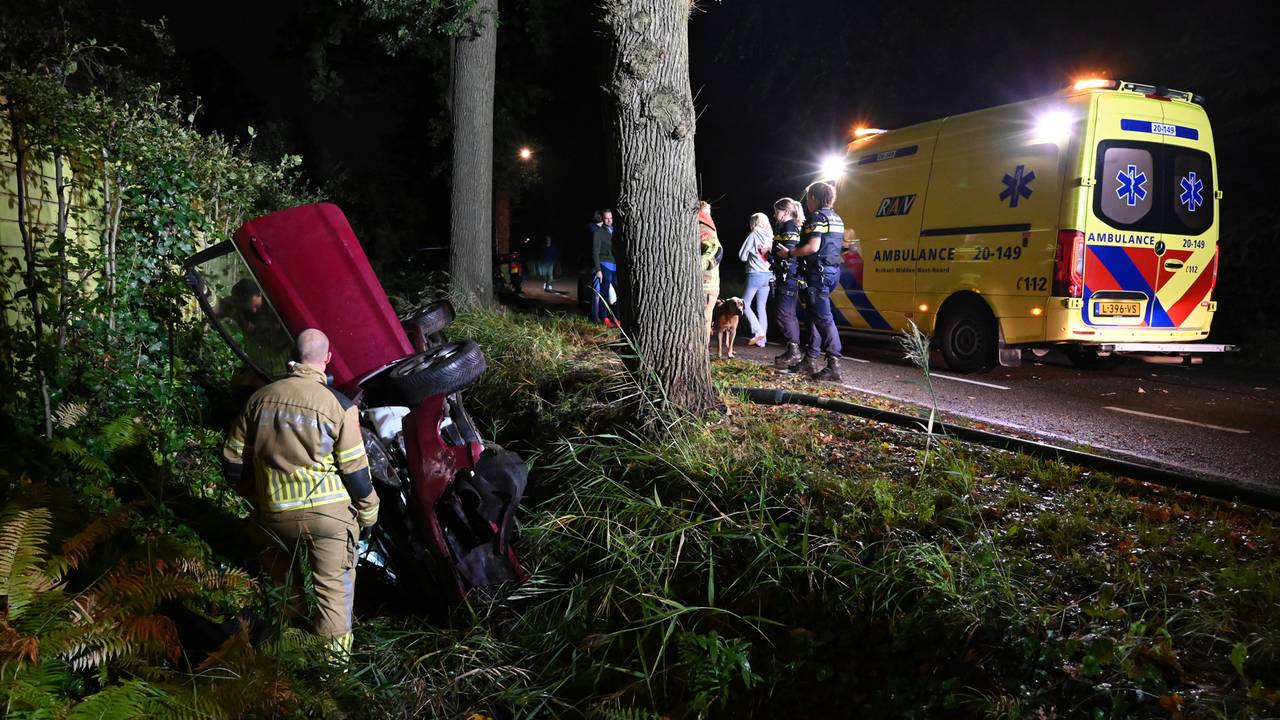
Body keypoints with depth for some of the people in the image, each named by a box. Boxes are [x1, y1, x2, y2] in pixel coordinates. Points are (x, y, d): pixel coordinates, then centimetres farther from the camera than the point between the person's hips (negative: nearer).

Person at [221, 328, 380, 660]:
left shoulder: (261, 398, 2)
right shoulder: (339, 405, -12)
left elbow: (232, 461, 8)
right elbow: (355, 472, -9)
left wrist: (257, 497, 22)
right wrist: (369, 512, 6)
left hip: (275, 514, 4)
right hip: (329, 513, -4)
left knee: (283, 584, 24)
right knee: (334, 586, 8)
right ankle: (336, 651, 11)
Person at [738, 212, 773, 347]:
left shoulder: (753, 235, -7)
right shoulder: (771, 237, 6)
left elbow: (742, 256, -3)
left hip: (755, 275, -5)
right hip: (767, 275, 5)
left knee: (745, 304, 4)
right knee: (761, 308, 9)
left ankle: (758, 331, -10)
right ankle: (762, 340, 8)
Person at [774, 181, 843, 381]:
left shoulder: (817, 217, -11)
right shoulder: (836, 219, 18)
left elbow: (813, 247, -21)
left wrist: (790, 253, -9)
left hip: (819, 272, -10)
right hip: (832, 270, 10)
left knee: (823, 318, -12)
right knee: (814, 315, 16)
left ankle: (834, 366, -15)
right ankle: (810, 361, 20)